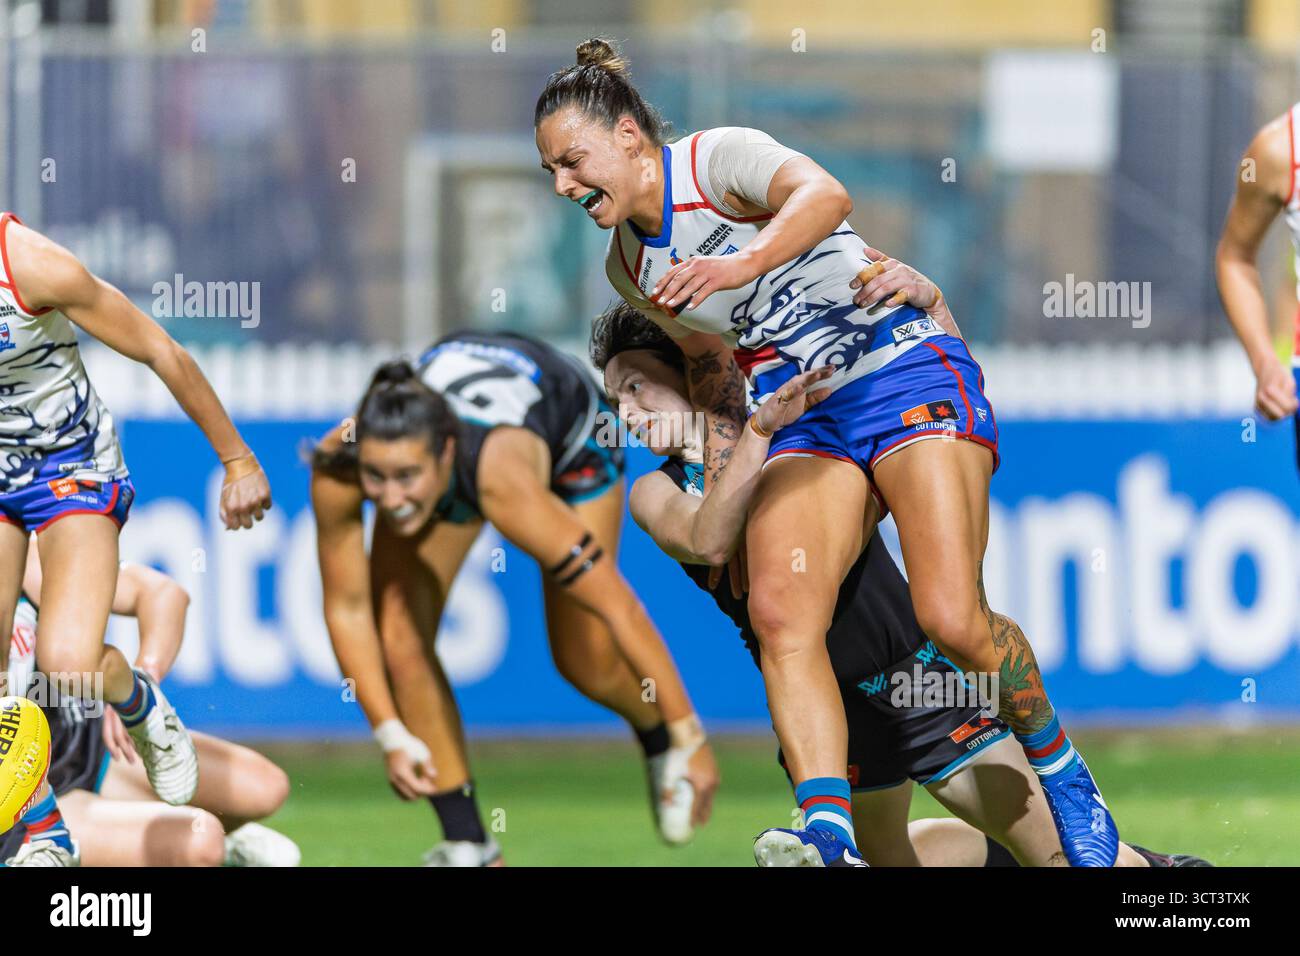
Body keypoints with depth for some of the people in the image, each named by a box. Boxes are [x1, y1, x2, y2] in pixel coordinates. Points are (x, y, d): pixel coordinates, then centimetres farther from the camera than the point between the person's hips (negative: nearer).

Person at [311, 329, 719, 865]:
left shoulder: (505, 484, -47)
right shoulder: (337, 468, -39)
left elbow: (618, 606, -39)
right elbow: (346, 609, -22)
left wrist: (689, 738, -33)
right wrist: (391, 736, -26)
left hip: (569, 428, -3)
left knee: (585, 661, -7)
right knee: (398, 636, -13)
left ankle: (660, 743, 29)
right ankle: (466, 844, 1)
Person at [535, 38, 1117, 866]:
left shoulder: (718, 159, -9)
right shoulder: (629, 269, 13)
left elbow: (824, 194, -30)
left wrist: (741, 266, -46)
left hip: (908, 371, -7)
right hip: (804, 422, 7)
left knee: (950, 617, -22)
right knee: (780, 612, -22)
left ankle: (1064, 776, 6)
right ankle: (829, 842, -35)